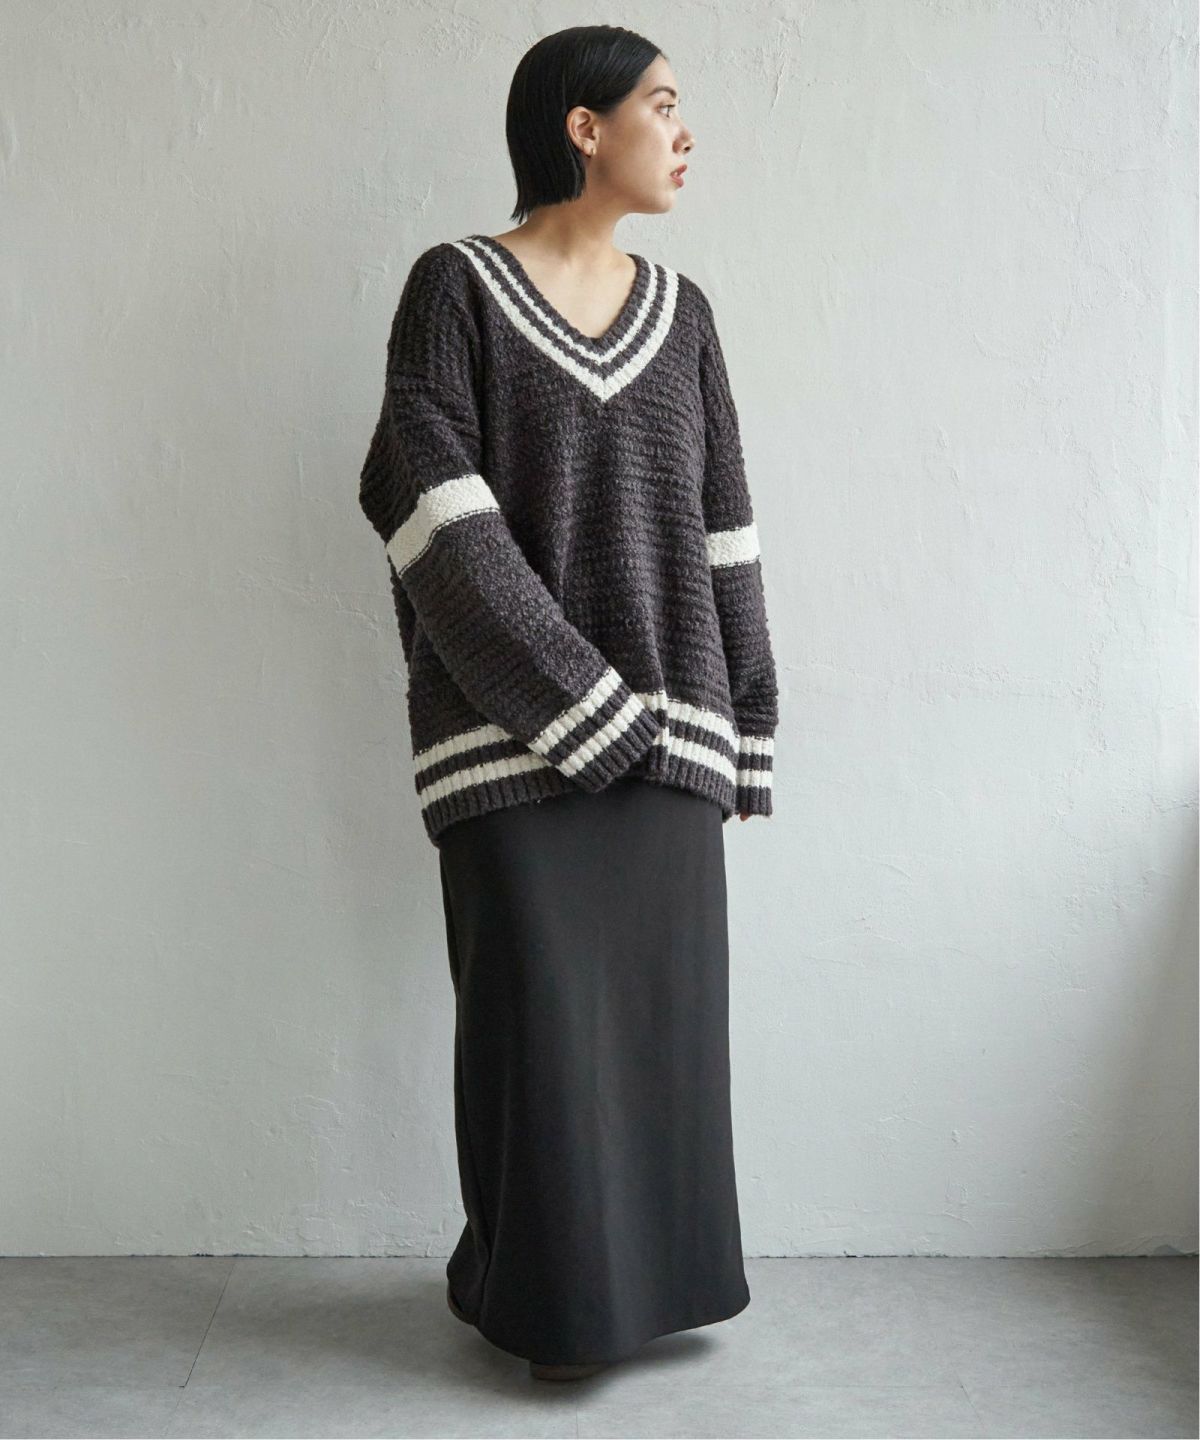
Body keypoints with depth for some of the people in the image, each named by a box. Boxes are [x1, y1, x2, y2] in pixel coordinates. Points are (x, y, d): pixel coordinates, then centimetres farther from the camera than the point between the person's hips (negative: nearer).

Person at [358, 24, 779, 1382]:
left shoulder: (680, 311, 12)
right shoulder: (455, 286, -2)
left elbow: (720, 527, 11)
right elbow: (432, 507, -11)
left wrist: (741, 720, 7)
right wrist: (575, 699, -17)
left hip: (660, 724, 5)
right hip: (517, 727, -4)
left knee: (660, 1004, 8)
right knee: (537, 1014, 0)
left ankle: (642, 1263, 25)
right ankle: (542, 1289, 18)